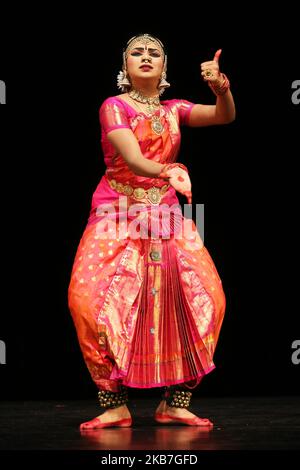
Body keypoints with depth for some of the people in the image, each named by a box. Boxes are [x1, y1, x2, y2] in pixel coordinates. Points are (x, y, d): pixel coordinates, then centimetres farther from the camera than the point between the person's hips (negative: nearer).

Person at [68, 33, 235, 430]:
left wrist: (222, 88, -23)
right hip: (118, 215, -4)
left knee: (205, 296, -13)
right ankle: (115, 404, -11)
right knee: (91, 299, -22)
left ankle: (175, 403, -4)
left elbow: (225, 116, -1)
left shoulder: (173, 110, 14)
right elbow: (132, 159, -18)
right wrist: (168, 171, -39)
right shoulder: (114, 107, -1)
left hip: (165, 217, 4)